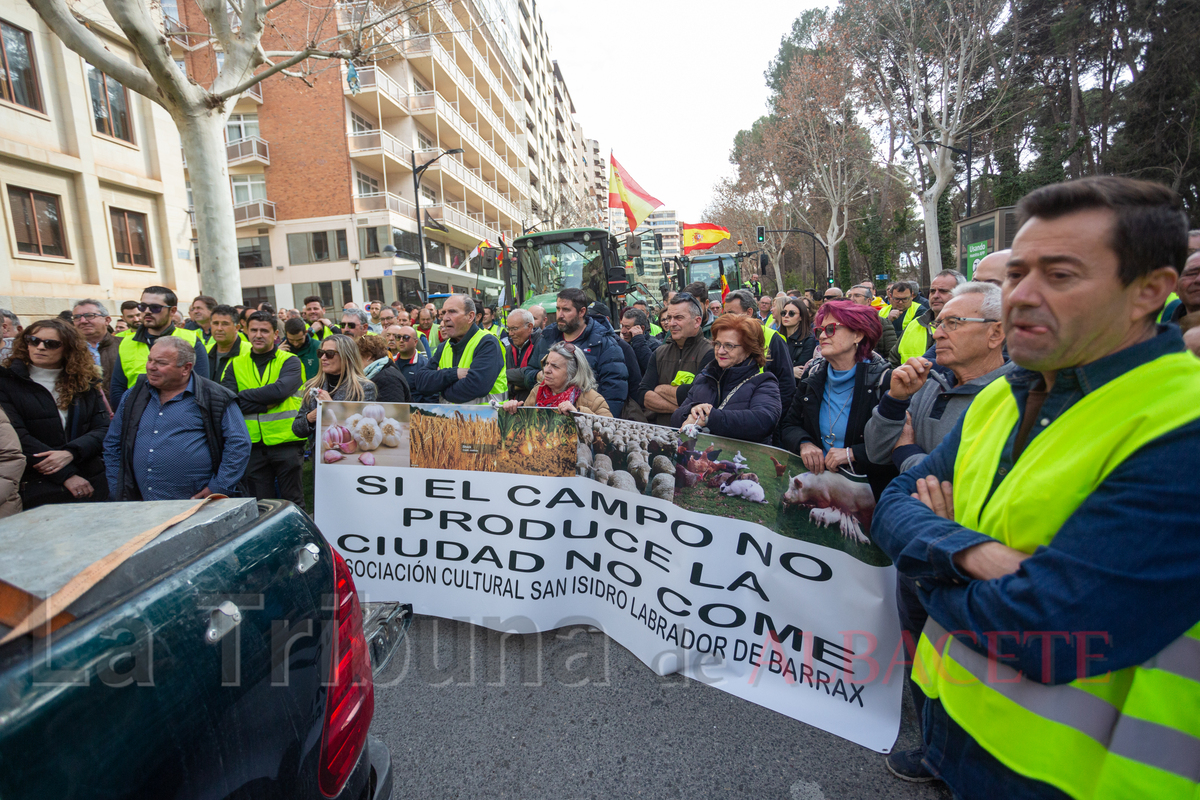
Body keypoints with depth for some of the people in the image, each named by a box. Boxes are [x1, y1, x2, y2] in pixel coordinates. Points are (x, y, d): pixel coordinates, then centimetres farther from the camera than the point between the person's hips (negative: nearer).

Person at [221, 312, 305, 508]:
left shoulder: (290, 361, -1)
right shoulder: (236, 364, 8)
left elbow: (281, 390, -19)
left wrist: (242, 396, -11)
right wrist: (264, 404, -15)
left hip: (286, 441, -3)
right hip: (253, 445, 3)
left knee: (293, 501, 7)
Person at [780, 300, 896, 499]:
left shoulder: (883, 380, -6)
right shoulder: (814, 376, 9)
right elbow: (789, 425, 11)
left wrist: (852, 453, -19)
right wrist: (804, 444, -10)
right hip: (814, 481, 4)